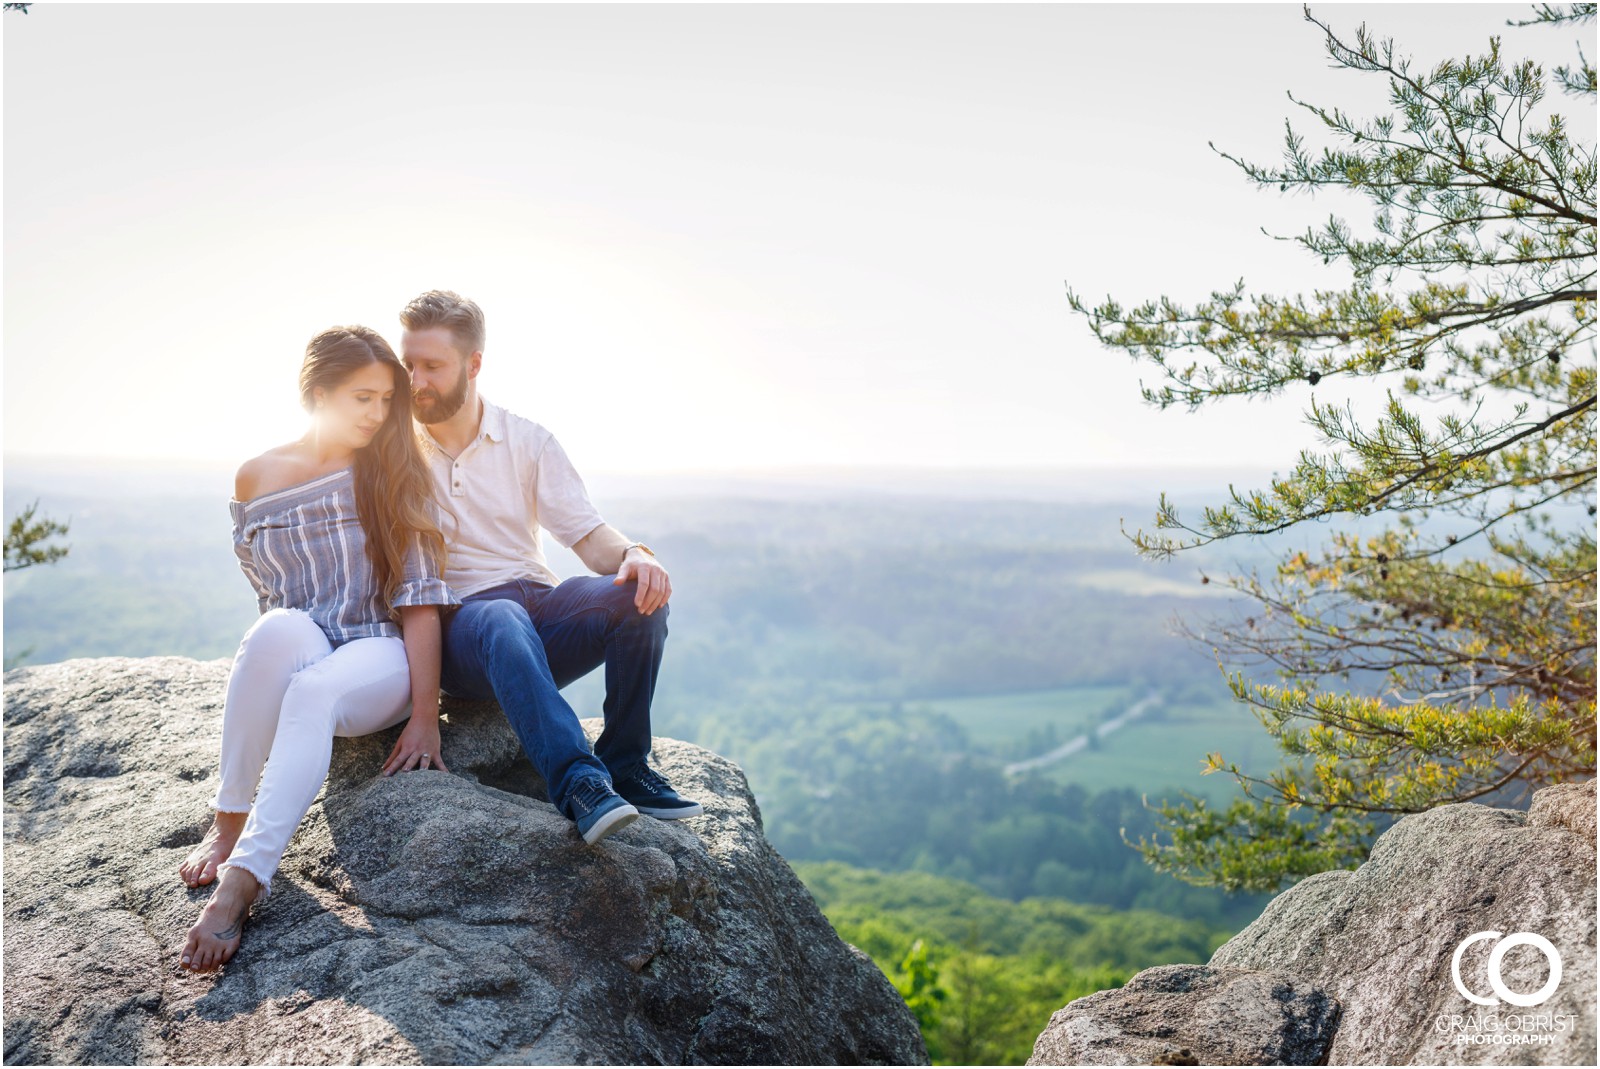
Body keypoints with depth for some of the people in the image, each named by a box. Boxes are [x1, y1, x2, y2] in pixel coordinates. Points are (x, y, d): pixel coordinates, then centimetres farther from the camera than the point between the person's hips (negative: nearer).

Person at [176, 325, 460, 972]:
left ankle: (240, 882, -39)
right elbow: (269, 596, 14)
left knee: (314, 689, -36)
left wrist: (425, 716, -16)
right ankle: (228, 821, -24)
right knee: (280, 630, -35)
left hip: (380, 659, -1)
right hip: (297, 653, 1)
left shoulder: (396, 473, -1)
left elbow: (419, 599, -8)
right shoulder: (259, 478, 5)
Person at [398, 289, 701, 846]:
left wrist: (632, 555, -21)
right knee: (504, 621, -39)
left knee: (639, 593, -27)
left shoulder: (527, 441, 10)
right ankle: (578, 781, -52)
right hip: (457, 624, -2)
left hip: (540, 604, 3)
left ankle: (625, 764, -19)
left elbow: (589, 534, 2)